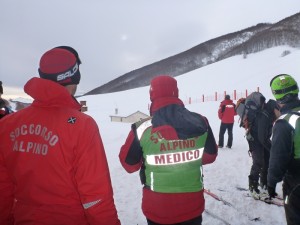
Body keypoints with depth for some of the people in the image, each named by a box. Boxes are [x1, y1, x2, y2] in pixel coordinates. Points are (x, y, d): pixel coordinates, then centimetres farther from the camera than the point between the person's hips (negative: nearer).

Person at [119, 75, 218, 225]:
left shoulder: (143, 129, -20)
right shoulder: (201, 123, -11)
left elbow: (129, 164, -7)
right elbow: (210, 156, 4)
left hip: (158, 209, -2)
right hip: (192, 205, 3)